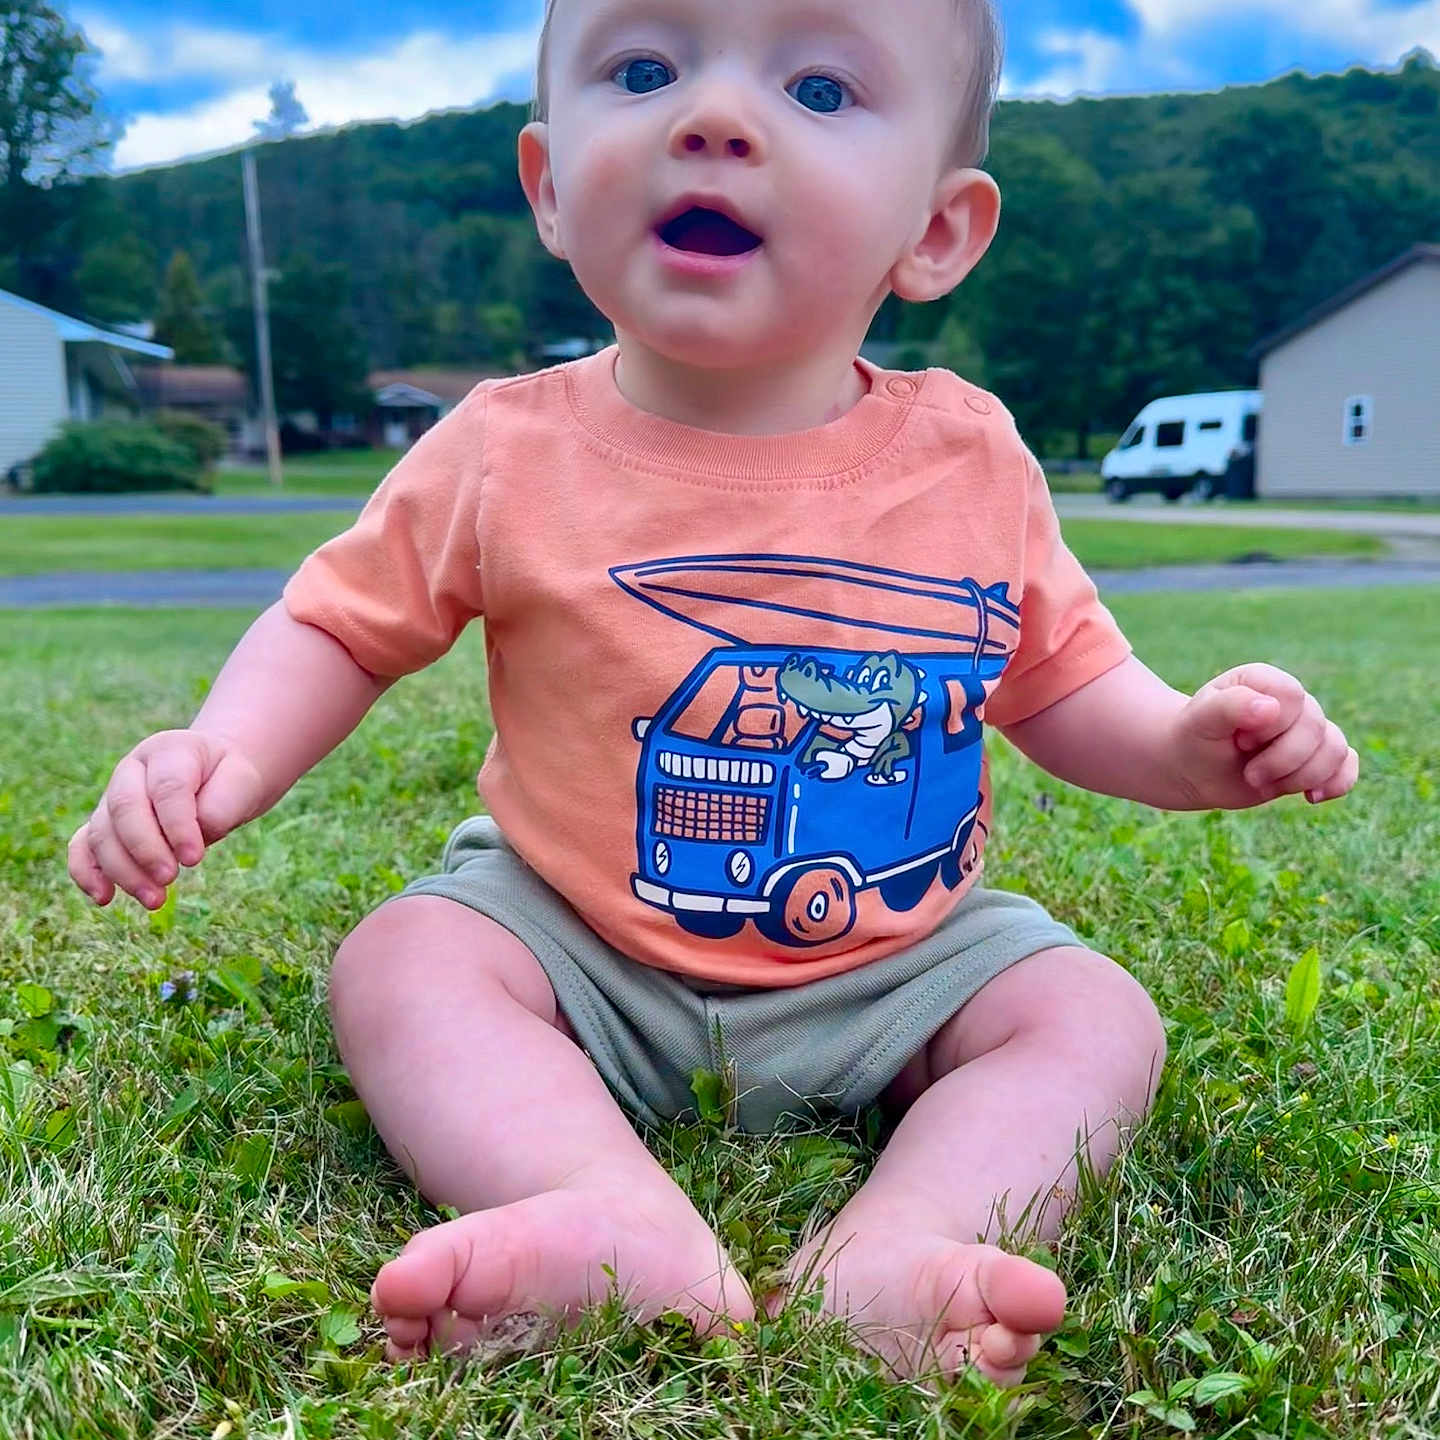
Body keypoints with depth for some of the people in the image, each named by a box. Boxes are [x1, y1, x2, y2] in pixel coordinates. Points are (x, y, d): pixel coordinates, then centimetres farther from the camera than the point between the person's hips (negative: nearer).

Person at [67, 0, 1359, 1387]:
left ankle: (890, 1249, -34)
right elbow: (340, 625, 0)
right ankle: (632, 1228, -39)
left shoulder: (971, 459, -7)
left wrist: (1189, 742, -14)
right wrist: (224, 753, -19)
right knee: (400, 962, -22)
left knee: (1096, 1015, -16)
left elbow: (1062, 681, 6)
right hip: (578, 949, 0)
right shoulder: (509, 453, -10)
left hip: (896, 971, 1)